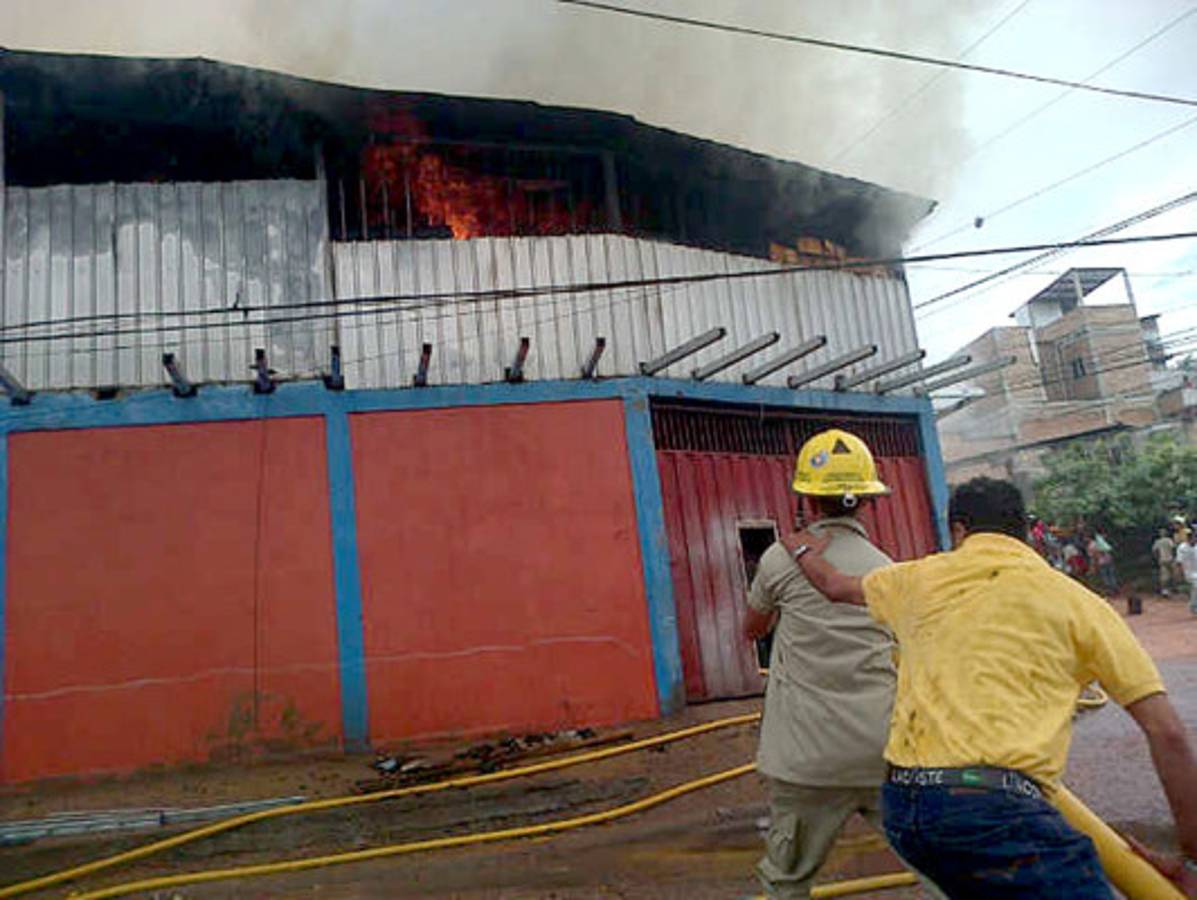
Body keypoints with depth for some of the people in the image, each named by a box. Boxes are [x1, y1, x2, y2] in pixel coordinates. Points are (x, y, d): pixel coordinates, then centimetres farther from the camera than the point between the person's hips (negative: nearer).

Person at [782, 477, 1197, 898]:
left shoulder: (920, 578, 15)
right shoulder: (1075, 600, 7)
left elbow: (835, 585, 34)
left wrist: (805, 552, 56)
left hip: (899, 803, 6)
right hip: (996, 807, -5)